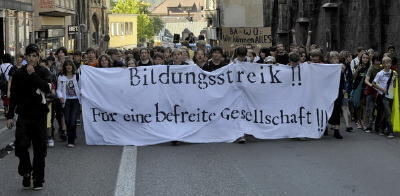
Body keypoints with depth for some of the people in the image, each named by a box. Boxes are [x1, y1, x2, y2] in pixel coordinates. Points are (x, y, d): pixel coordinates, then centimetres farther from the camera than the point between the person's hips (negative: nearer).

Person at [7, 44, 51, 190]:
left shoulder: (43, 72, 1)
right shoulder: (19, 74, 3)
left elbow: (47, 89, -16)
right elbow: (13, 96, 6)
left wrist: (33, 74, -20)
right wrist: (10, 116, 4)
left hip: (39, 115, 0)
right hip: (23, 115, 0)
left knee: (39, 148, 4)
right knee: (21, 145, -12)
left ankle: (38, 178, 14)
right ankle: (26, 172, 9)